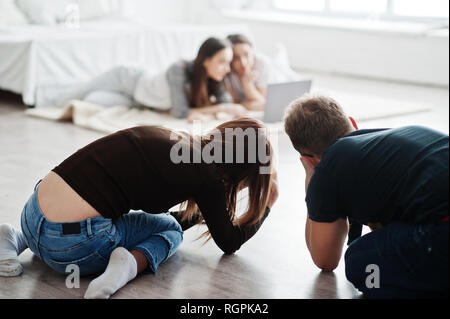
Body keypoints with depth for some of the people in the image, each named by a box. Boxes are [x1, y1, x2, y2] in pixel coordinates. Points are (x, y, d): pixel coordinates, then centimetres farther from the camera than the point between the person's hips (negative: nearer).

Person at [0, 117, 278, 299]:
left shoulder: (168, 138, 16)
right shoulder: (204, 174, -5)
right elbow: (230, 242, 12)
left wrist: (203, 213, 40)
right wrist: (266, 204, 25)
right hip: (70, 244, -7)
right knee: (170, 230, 18)